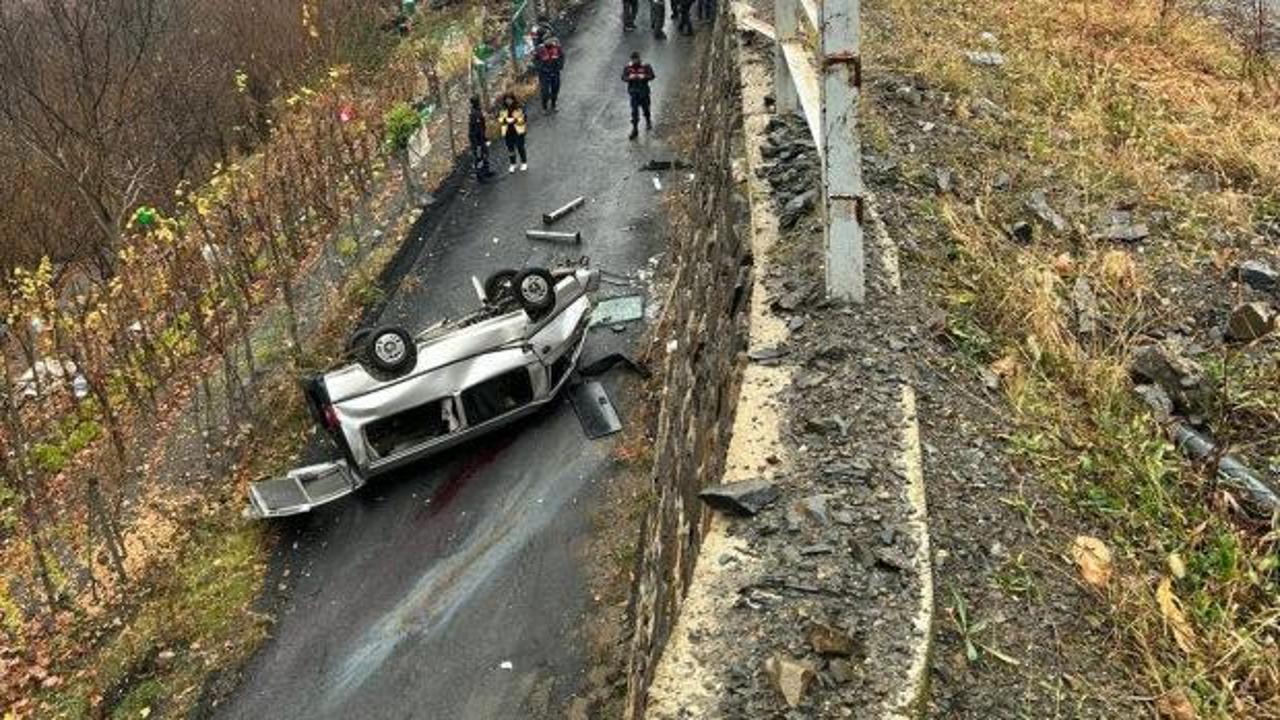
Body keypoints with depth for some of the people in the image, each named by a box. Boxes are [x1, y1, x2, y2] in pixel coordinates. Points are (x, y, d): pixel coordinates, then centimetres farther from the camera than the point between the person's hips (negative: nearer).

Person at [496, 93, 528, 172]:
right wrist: (505, 120, -20)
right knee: (510, 149, 13)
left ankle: (524, 163, 30)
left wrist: (515, 120, -27)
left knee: (520, 148, 9)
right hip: (508, 133, 3)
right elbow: (500, 121, 2)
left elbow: (523, 120, -10)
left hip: (518, 132, -3)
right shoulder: (502, 110, -2)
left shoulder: (519, 109, -11)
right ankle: (512, 164, 30)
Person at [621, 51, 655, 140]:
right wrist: (629, 77, -25)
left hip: (643, 90, 0)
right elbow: (623, 78, -3)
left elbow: (652, 76, -8)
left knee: (645, 108, 12)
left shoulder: (646, 66, -6)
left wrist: (644, 76, -27)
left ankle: (648, 122, 43)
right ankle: (635, 129, 0)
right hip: (633, 91, 0)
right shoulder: (628, 67, -3)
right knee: (634, 110, -5)